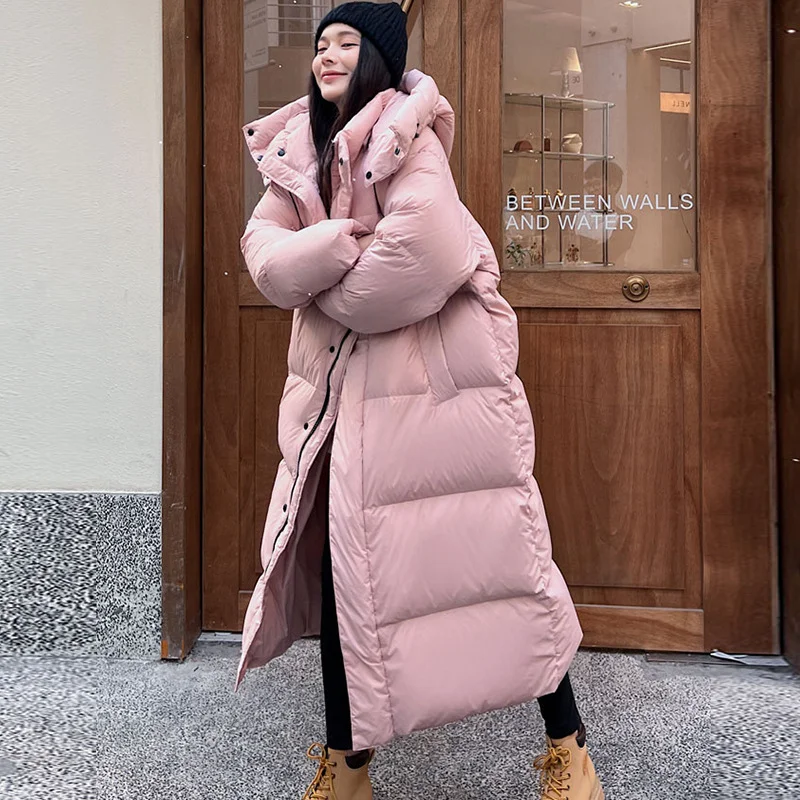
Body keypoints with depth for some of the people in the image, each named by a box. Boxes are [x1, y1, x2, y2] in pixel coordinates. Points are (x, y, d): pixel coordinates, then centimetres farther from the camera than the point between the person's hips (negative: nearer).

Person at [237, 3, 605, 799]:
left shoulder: (406, 134, -5)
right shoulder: (302, 149, 14)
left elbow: (424, 243, -23)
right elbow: (262, 247, 1)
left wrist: (329, 290, -9)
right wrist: (340, 245, -17)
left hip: (434, 371, -6)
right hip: (343, 381, 7)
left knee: (492, 544, -1)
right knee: (339, 553, 8)